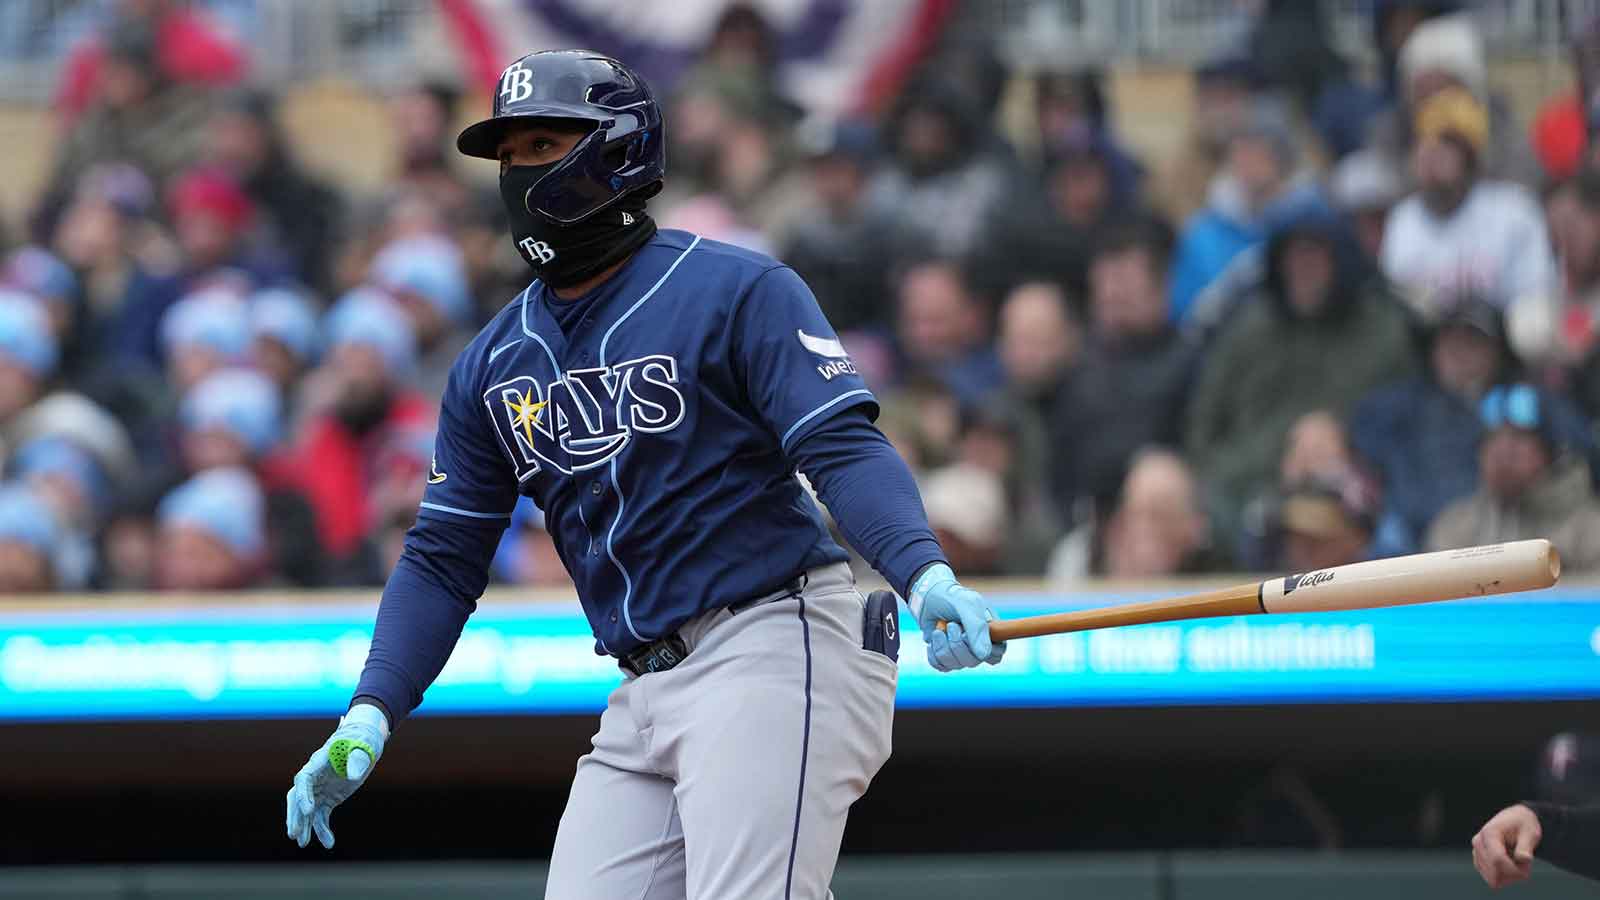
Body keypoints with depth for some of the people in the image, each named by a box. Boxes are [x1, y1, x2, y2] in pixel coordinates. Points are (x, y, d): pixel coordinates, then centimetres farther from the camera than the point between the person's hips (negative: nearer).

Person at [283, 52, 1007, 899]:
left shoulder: (739, 291, -4)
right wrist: (370, 713, 1)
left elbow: (845, 449, -14)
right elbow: (443, 558, 15)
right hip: (643, 694, 7)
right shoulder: (491, 365, 15)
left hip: (773, 647, -7)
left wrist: (924, 574, -32)